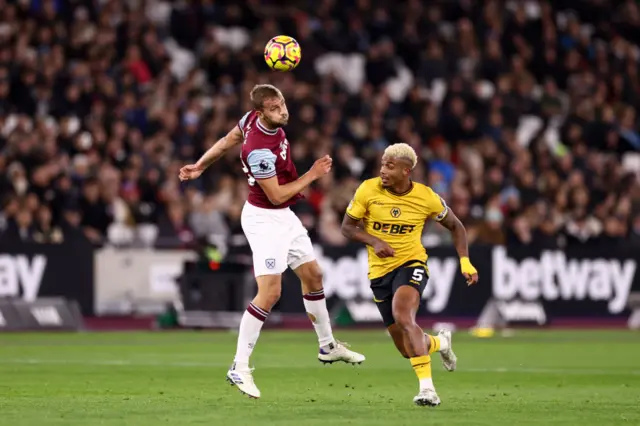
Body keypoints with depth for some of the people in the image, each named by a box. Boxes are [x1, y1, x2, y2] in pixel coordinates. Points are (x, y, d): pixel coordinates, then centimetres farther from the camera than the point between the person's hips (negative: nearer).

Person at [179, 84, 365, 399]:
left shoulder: (253, 119, -5)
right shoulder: (260, 150, -31)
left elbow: (229, 140, 10)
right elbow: (276, 195, -23)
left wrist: (200, 166, 20)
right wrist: (313, 174, -15)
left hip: (284, 217, 10)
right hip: (264, 219, -10)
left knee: (313, 276, 19)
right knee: (270, 293, -16)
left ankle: (328, 346, 36)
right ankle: (239, 368, -12)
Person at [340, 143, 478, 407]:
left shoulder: (426, 198, -8)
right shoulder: (368, 190, -8)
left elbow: (455, 226, 8)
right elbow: (347, 227, -1)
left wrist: (465, 261, -4)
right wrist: (374, 241, -20)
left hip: (411, 264, -3)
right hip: (380, 271, 3)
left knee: (403, 317, -34)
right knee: (408, 350, 6)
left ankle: (427, 388, -35)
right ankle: (440, 342, 43)